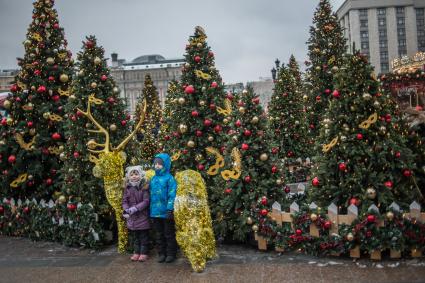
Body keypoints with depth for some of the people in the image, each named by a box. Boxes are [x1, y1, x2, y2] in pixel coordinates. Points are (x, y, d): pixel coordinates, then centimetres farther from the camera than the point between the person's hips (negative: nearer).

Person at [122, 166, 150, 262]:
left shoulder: (144, 187, -10)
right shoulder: (128, 188, 4)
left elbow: (146, 201, -15)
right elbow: (124, 201, 4)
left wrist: (135, 208, -23)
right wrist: (127, 210, -14)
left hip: (143, 215, -4)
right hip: (132, 217, 5)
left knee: (144, 236, 5)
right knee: (135, 236, 15)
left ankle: (144, 253, 15)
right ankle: (137, 253, 25)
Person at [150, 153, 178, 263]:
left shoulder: (169, 178, -9)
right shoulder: (153, 179, 9)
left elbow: (172, 195, -13)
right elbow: (151, 195, 13)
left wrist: (170, 209, -18)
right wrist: (151, 210, 11)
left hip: (166, 212, -6)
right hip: (155, 212, 6)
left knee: (169, 234, 7)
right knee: (159, 234, 15)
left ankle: (171, 253, 18)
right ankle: (162, 253, 26)